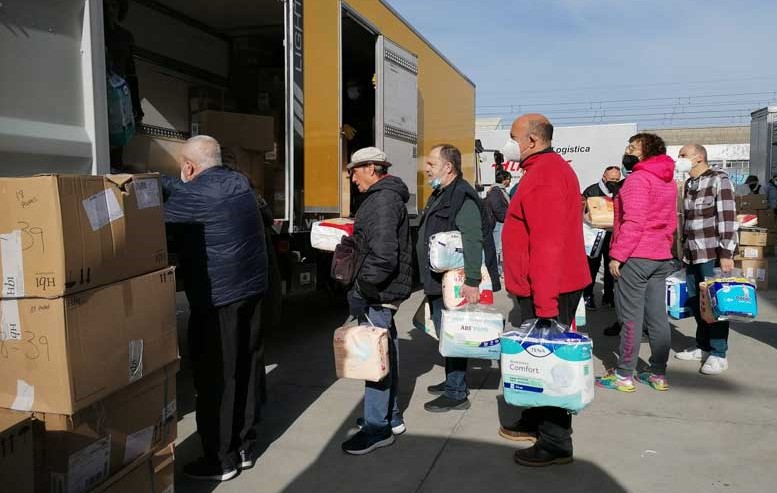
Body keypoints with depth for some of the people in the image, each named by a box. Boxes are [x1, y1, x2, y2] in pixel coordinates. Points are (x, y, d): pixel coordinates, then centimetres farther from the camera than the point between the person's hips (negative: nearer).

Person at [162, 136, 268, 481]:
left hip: (217, 295, -8)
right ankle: (243, 448, 26)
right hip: (252, 288, 8)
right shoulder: (238, 181, 11)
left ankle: (221, 460, 12)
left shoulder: (194, 194, -13)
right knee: (245, 371, 14)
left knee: (216, 377, 2)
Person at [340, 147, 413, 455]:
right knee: (385, 353, 18)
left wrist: (360, 290, -21)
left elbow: (383, 256, -26)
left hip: (378, 293, -11)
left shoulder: (382, 200, -16)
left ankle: (377, 428, 6)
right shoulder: (388, 196, 18)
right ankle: (390, 417, 31)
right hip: (384, 291, 11)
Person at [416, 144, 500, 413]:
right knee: (446, 333, 18)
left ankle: (456, 393, 6)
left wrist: (471, 281, -31)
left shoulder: (463, 196, -16)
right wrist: (430, 278, 25)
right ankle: (453, 381, 32)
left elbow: (473, 242, -25)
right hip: (438, 282, 10)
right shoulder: (439, 195, 17)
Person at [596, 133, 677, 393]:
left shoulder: (638, 178, -12)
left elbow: (633, 222, -20)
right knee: (657, 316, 10)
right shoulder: (667, 180, 15)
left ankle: (624, 375, 4)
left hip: (635, 257, -8)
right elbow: (671, 222, 20)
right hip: (661, 257, 8)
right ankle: (658, 374, 16)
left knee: (631, 317, -3)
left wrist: (617, 255, -17)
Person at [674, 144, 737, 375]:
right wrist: (684, 248, 19)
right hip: (692, 253, 7)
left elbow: (728, 218, -13)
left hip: (713, 253, -7)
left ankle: (718, 354, 6)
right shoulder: (688, 184, 14)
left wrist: (726, 253, -18)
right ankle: (703, 347, 21)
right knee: (695, 302, 9)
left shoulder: (719, 180, -8)